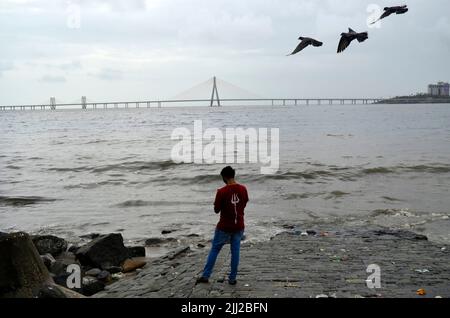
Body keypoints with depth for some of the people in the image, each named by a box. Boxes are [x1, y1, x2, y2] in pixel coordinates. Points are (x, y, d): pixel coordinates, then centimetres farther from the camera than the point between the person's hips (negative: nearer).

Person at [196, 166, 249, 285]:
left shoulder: (221, 191, -17)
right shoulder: (243, 189, -4)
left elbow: (216, 210, -9)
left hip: (224, 227, -3)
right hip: (239, 226, 3)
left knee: (214, 250, 9)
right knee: (235, 251, 9)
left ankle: (205, 276, 11)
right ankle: (232, 278, 13)